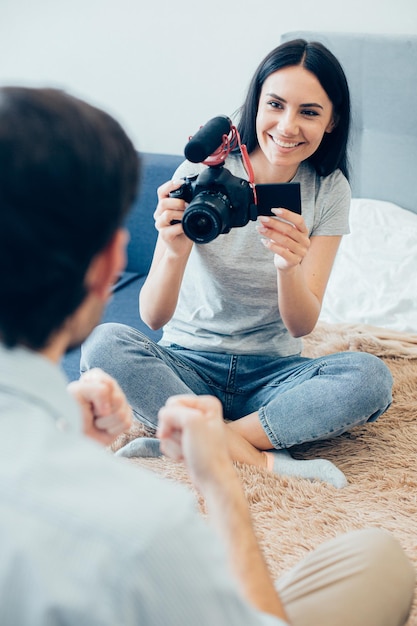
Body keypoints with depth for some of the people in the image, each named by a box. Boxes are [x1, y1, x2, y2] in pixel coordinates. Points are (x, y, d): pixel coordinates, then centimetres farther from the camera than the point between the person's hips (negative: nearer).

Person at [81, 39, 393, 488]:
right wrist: (175, 250, -36)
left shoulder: (329, 191, -5)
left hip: (272, 372, 1)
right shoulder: (201, 173, -10)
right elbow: (153, 318, -16)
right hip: (188, 364, -1)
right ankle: (268, 463, -25)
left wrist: (289, 266, -33)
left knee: (370, 377, -26)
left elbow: (302, 326, -12)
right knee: (105, 344, -29)